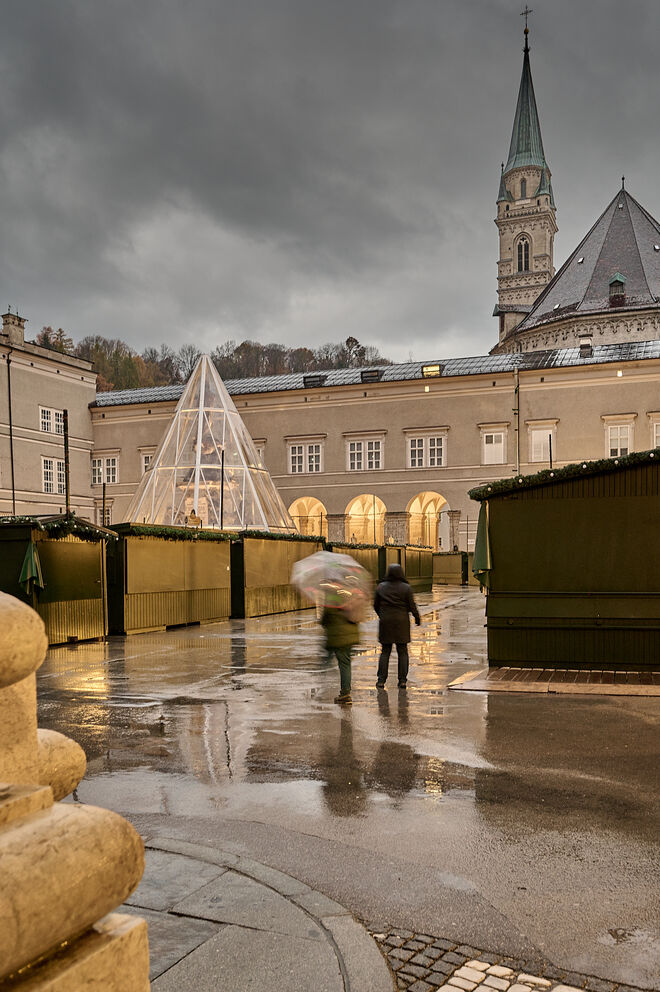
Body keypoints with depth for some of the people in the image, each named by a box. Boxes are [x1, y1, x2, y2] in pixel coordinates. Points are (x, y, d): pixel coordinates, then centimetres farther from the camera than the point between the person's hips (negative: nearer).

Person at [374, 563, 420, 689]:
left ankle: (381, 680, 5)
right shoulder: (406, 588, -6)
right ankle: (402, 680, 5)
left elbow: (376, 605, 7)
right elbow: (412, 606, -6)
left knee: (385, 652, 8)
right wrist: (417, 618, 9)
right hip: (401, 623, -1)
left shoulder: (381, 587, 0)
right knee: (402, 652, 7)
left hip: (385, 622, 2)